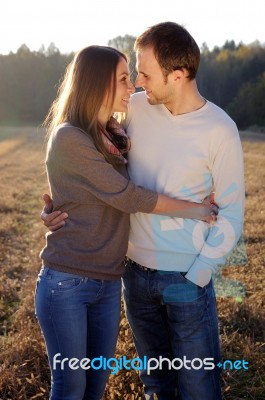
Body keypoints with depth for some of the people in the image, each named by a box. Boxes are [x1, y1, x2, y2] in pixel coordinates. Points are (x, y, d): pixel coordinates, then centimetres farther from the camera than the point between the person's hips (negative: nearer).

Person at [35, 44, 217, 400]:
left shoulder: (114, 137, 9)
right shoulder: (69, 138, -15)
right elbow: (126, 197, -16)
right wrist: (191, 209, -7)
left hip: (109, 283, 7)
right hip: (67, 283, -7)